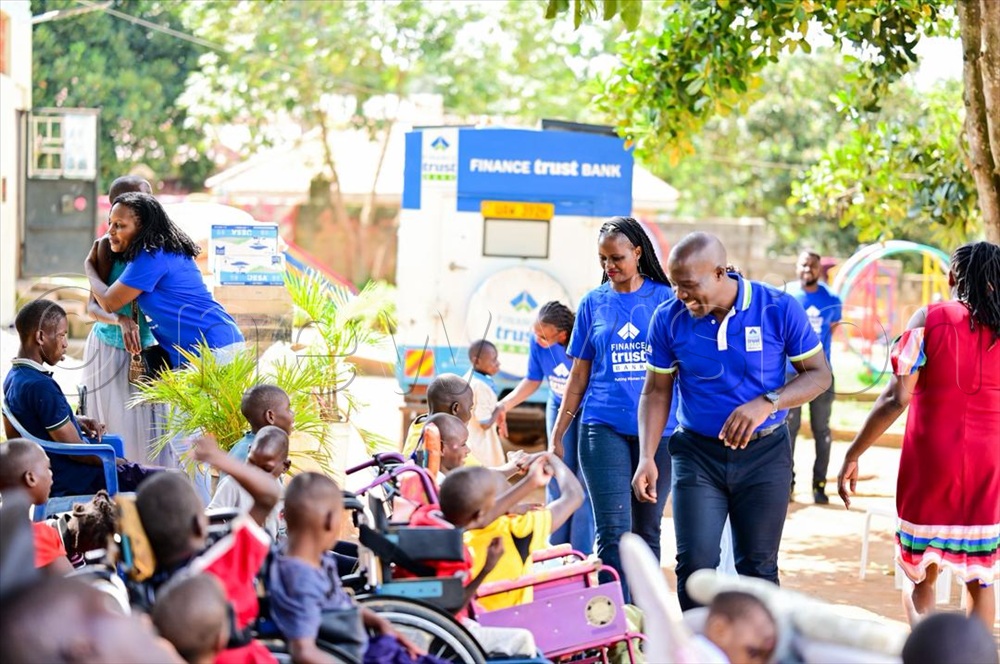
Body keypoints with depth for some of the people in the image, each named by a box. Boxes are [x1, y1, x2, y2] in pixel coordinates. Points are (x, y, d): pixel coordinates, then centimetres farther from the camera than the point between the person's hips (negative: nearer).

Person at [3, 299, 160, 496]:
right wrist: (120, 463, -7)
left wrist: (77, 421, 7)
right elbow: (75, 449, -21)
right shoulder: (40, 386, -25)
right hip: (72, 482, -10)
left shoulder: (14, 377, 4)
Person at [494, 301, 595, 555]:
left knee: (584, 481, -8)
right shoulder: (537, 342, -16)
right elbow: (533, 381, -1)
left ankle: (580, 555, -2)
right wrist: (504, 405, -13)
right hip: (559, 408, 4)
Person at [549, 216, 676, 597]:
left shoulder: (665, 298, 5)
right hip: (604, 426, 0)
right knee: (613, 532, -10)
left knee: (646, 531, 8)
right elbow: (579, 375, 12)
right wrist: (557, 435, 9)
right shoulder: (594, 303, 8)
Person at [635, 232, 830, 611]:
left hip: (764, 454, -1)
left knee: (757, 568, 5)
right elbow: (657, 392, 4)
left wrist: (766, 403, -21)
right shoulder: (669, 319, -6)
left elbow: (818, 374, -4)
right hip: (697, 453, 1)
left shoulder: (779, 309, -11)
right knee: (694, 564, -8)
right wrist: (647, 458, -8)